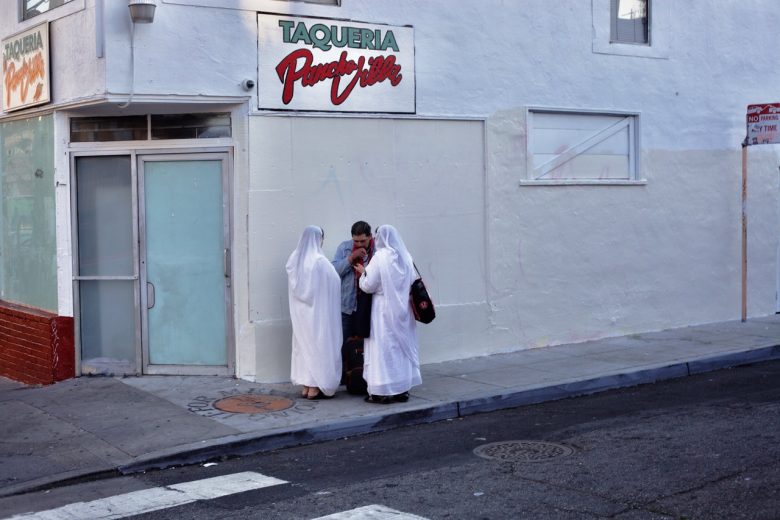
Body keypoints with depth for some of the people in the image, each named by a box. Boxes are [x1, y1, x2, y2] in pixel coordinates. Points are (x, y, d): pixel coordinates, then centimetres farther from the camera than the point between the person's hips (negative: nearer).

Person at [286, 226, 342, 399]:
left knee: (304, 344, 12)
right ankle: (315, 388, 2)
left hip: (300, 312, 7)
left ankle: (306, 386, 16)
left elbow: (294, 287, 9)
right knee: (318, 345, 1)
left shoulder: (294, 259, 2)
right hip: (317, 311, -7)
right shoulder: (319, 261, -17)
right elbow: (333, 283, -13)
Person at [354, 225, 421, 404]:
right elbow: (412, 283, 9)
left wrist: (363, 272, 6)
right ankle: (402, 390, 16)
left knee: (383, 348, 0)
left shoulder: (380, 257, -13)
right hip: (403, 309, 5)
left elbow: (369, 285, -11)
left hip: (384, 310, -5)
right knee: (402, 348, 12)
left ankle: (383, 392, 1)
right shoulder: (406, 258, 2)